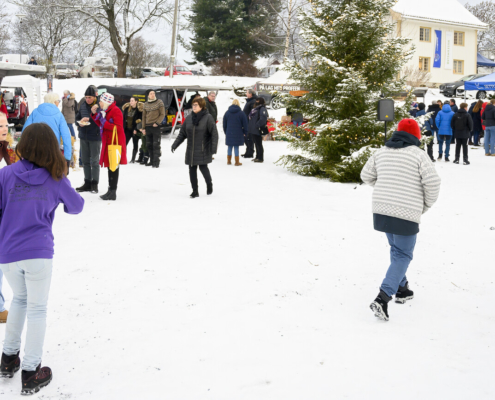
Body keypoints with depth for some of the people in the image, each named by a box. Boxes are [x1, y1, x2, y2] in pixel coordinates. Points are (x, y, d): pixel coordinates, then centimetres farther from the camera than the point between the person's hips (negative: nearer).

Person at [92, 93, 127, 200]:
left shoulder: (115, 111, -14)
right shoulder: (105, 111, 16)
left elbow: (118, 127, -21)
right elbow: (100, 124, 21)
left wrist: (104, 122, -20)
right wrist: (94, 114, 10)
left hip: (115, 142, -10)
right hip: (108, 142, 10)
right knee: (110, 166, 13)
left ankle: (112, 192, -3)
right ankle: (111, 191, 19)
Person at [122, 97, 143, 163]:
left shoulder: (140, 109, -10)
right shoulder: (127, 108, 6)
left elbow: (140, 120, -13)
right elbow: (124, 119, 12)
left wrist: (136, 129, -18)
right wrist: (122, 127, 6)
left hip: (135, 130, -4)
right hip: (127, 129, 4)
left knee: (135, 144, 5)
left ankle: (133, 159, 12)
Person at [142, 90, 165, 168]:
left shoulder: (159, 103, 1)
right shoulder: (145, 105, 13)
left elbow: (162, 114, -2)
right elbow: (144, 117, 17)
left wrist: (157, 122, -14)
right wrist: (143, 128, 11)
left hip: (156, 126, -5)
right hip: (148, 127, 5)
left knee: (156, 145, -9)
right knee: (149, 145, 7)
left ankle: (156, 162, -9)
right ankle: (152, 161, 17)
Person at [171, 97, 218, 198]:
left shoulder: (208, 118, -7)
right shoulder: (189, 118, 7)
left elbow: (214, 134, -9)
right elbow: (182, 133, 13)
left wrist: (213, 147, -18)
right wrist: (175, 144, 6)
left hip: (203, 151, -5)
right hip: (191, 150, 5)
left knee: (203, 167, -8)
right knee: (192, 170, 4)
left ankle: (209, 184, 21)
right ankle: (195, 191, 15)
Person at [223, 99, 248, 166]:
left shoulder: (227, 113, 5)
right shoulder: (241, 113, -6)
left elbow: (224, 124, 11)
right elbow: (245, 124, -3)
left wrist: (225, 132, 19)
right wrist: (245, 133, 6)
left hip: (229, 133, 3)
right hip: (238, 133, -3)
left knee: (230, 147, 11)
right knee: (236, 147, 0)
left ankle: (229, 161, 16)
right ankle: (237, 162, 3)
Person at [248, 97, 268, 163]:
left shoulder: (262, 109, -13)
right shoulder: (255, 108, 17)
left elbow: (263, 118, -26)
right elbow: (250, 117, 24)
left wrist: (257, 126, -26)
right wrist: (250, 127, 16)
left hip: (257, 130, -10)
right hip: (253, 130, 10)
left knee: (259, 144, -4)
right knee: (256, 144, 16)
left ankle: (260, 158, 2)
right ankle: (257, 157, 25)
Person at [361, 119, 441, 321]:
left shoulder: (382, 151, 8)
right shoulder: (418, 154, -8)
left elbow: (367, 176, 17)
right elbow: (432, 182, -12)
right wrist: (426, 205, 4)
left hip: (381, 211, 6)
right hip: (406, 214, -6)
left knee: (397, 250, 24)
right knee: (402, 255, 1)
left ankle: (401, 289, 33)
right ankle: (382, 298, -12)